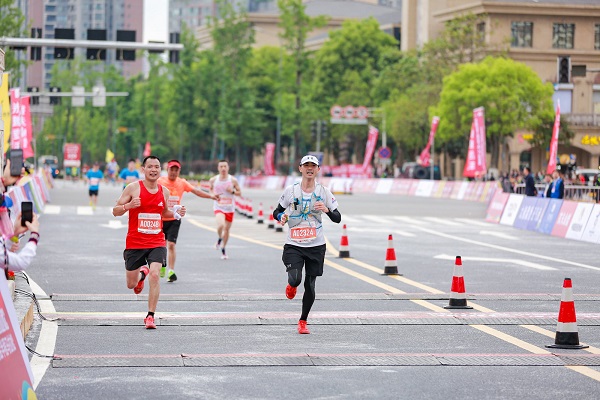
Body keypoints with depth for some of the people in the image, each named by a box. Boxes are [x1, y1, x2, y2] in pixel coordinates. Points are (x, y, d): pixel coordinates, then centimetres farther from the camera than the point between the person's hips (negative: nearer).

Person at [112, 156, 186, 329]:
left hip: (157, 242, 1)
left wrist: (176, 213, 3)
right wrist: (128, 206, -24)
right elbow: (115, 211, -4)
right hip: (134, 243, -1)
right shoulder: (133, 188, -6)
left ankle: (151, 316, -12)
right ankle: (142, 273, 47)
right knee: (131, 284, 9)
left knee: (155, 274, -22)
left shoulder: (164, 191, 6)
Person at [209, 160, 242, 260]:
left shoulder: (233, 180, -4)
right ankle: (219, 239, 8)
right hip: (218, 207, -1)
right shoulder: (213, 180, -1)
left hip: (229, 208, 1)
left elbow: (239, 192, 4)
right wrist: (213, 194, -5)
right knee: (220, 225, -25)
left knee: (227, 229, 7)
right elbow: (210, 189, 17)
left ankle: (223, 249, 27)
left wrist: (232, 191, -15)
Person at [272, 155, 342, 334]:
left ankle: (303, 321, 22)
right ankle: (292, 285, 19)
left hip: (316, 245, 1)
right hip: (293, 245, -1)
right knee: (295, 279, -21)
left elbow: (337, 218, 3)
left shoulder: (324, 192, 2)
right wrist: (281, 217, -14)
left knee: (310, 286, 3)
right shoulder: (291, 190, -1)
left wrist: (327, 210, -17)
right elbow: (276, 212, 9)